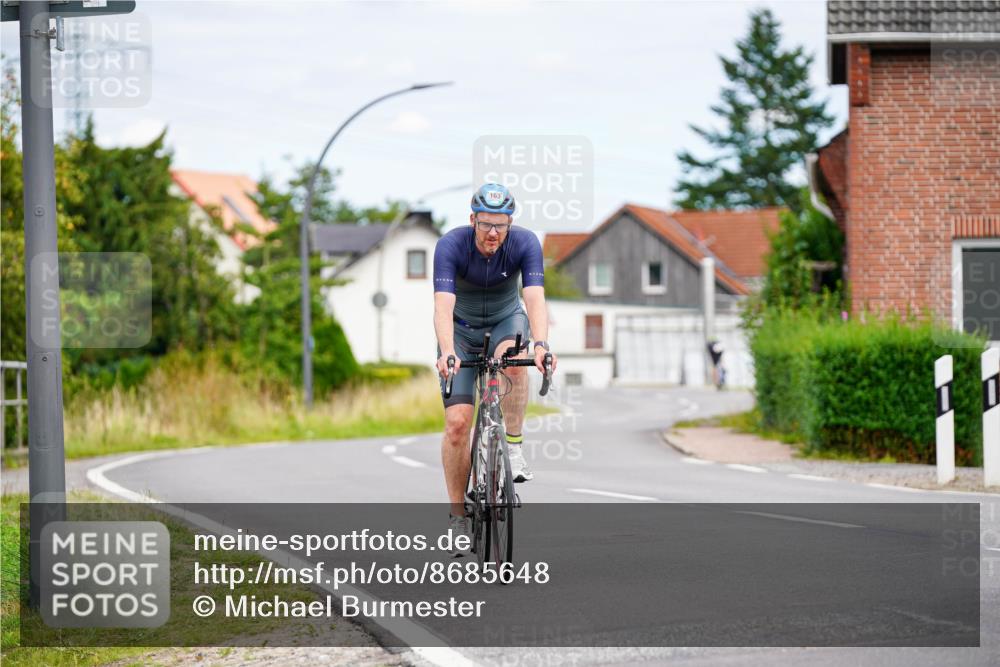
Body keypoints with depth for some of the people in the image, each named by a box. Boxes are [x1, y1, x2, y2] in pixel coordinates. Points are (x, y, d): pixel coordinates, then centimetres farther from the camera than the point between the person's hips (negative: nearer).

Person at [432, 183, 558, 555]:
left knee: (514, 360, -37)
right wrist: (447, 353, -57)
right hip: (461, 329, -1)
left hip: (506, 320, 1)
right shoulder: (451, 245, -28)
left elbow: (535, 298, -36)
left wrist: (542, 345, -54)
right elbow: (443, 305, -39)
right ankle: (457, 514, 1)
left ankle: (513, 447, -20)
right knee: (457, 422, -12)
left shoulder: (525, 243, -24)